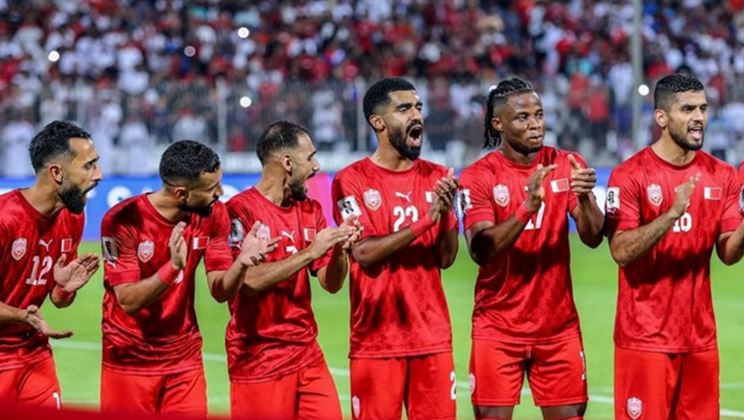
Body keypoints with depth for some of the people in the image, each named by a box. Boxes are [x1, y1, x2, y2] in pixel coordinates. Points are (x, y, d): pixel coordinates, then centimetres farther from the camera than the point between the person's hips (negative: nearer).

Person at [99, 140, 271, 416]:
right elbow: (129, 301, -21)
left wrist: (241, 263, -25)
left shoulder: (213, 215, -5)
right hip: (130, 360, -4)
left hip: (185, 359, 4)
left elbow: (219, 290, -3)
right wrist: (173, 267, -36)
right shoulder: (123, 221, -19)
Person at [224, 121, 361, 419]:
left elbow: (331, 283, 10)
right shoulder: (241, 210, -10)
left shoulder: (310, 210, 11)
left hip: (308, 355, 6)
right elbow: (250, 280, -22)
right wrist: (310, 252, -22)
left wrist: (339, 249, -9)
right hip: (259, 360, -6)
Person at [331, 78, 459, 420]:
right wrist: (424, 220, -20)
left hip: (433, 336, 4)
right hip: (376, 339, -4)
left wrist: (447, 212, -14)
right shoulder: (352, 181, -4)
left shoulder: (437, 177, 8)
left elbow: (446, 258, 4)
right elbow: (364, 253, -15)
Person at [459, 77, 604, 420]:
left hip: (559, 325, 3)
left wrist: (583, 198, -25)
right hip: (498, 327, -3)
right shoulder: (479, 176, -7)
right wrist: (527, 207, -32)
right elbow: (480, 250, -19)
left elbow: (593, 238, -5)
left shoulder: (566, 165, 2)